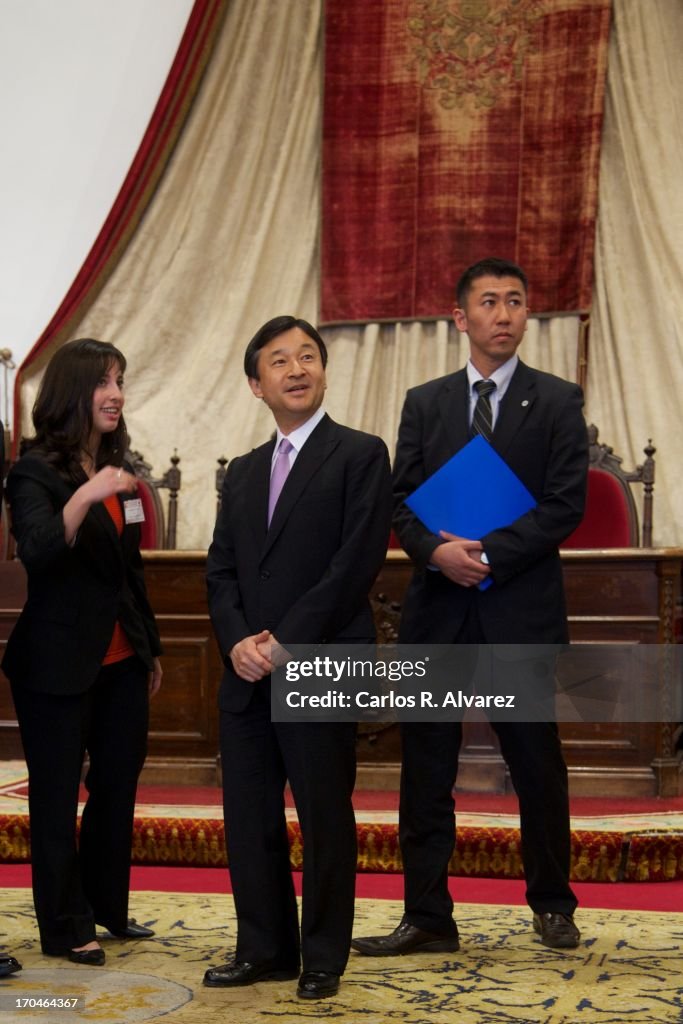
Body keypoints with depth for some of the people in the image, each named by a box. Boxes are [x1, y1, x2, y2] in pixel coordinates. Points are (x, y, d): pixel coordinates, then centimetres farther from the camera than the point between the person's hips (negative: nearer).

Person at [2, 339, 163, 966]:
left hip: (121, 661, 7)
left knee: (119, 783, 13)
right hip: (58, 665, -7)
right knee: (57, 795, 3)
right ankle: (65, 928, 14)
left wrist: (151, 648, 19)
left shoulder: (116, 471, 9)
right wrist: (84, 497, -40)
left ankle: (108, 907, 29)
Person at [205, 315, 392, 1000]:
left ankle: (323, 959, 15)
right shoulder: (242, 474, 18)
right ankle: (264, 949, 21)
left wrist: (285, 642, -14)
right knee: (248, 815, 9)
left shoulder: (360, 455, -1)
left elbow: (359, 561, -11)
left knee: (325, 817, 2)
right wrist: (238, 640, -6)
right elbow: (221, 570, 13)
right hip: (246, 675, 6)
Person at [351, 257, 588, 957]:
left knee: (537, 763, 5)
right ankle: (428, 919, 13)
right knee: (426, 768, 4)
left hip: (521, 609, -2)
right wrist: (437, 551, -14)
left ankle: (552, 905, 24)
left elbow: (566, 505, -6)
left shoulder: (557, 401, 2)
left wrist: (487, 554, -15)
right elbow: (400, 503, 6)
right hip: (438, 610, 3)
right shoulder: (425, 403, 10)